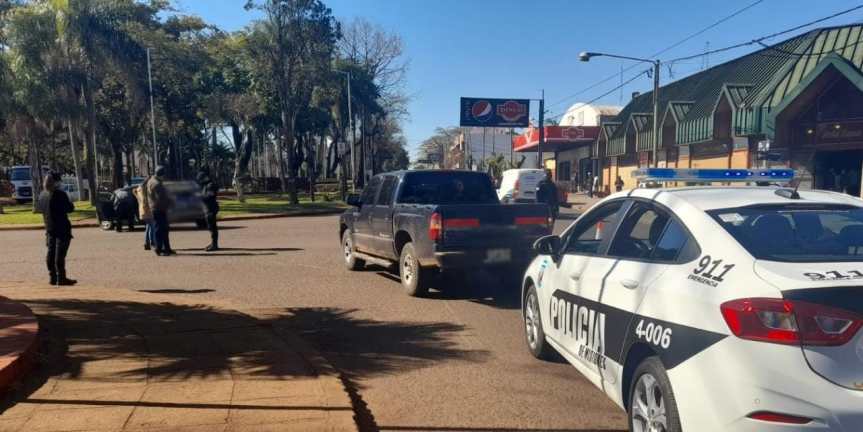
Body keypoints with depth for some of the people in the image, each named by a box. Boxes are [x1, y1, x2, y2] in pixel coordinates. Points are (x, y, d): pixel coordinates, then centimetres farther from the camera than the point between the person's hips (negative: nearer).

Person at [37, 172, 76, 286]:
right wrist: (70, 202, 5)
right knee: (60, 253, -6)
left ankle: (53, 277, 18)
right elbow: (70, 208, -13)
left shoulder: (42, 195, 7)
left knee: (51, 253, 12)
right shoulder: (60, 194, -16)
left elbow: (40, 208, 19)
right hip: (62, 228, -7)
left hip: (49, 228, 7)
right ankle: (61, 279, -4)